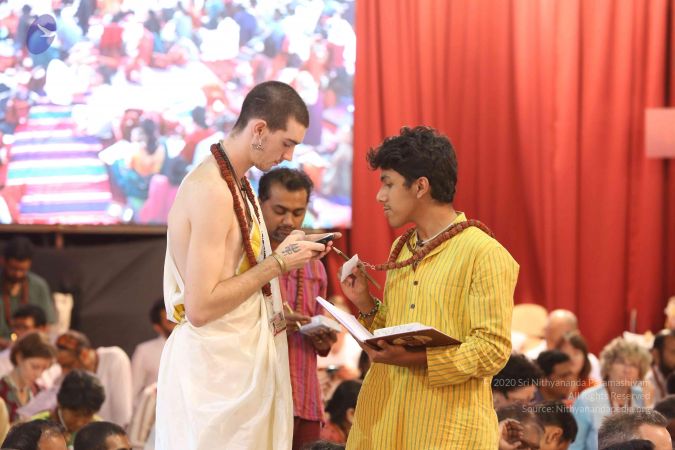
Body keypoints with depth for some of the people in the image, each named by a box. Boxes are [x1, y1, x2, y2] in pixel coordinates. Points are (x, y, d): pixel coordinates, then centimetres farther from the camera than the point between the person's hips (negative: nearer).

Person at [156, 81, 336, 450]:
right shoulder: (212, 190, -19)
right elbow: (200, 307, -23)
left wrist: (287, 254, 6)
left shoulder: (232, 182, 11)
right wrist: (277, 263, -16)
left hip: (237, 358, 10)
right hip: (215, 365, -10)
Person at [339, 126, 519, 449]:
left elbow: (493, 349, -15)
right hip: (383, 415, 7)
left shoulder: (485, 255, -10)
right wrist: (366, 305, 3)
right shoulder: (401, 250, 15)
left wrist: (419, 359, -25)